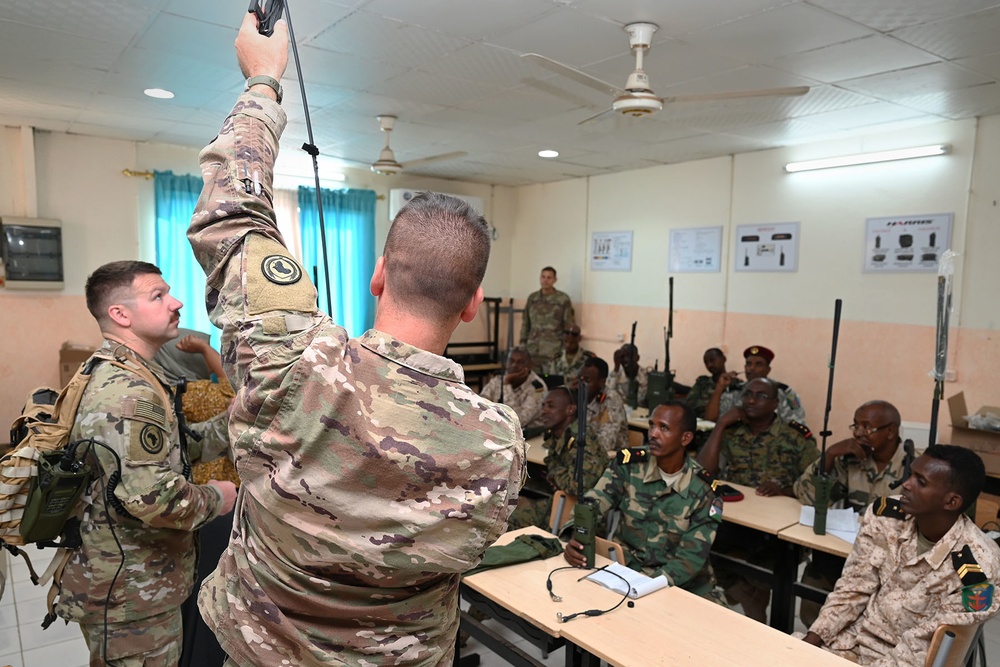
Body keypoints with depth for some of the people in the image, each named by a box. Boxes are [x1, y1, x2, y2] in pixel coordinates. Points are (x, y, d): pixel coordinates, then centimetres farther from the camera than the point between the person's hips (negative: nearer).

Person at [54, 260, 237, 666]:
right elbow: (153, 497, -33)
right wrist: (216, 497, -15)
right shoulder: (129, 392, -26)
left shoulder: (114, 374, 9)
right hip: (132, 599, -10)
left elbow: (163, 451, 11)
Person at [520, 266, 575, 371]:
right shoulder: (532, 298, 10)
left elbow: (569, 326, -1)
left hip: (553, 352, -4)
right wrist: (522, 345, 11)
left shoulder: (563, 299, -2)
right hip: (532, 351, 4)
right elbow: (525, 323, 15)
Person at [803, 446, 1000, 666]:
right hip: (851, 639, 5)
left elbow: (922, 649, -17)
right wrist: (811, 639, -9)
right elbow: (853, 588, -1)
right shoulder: (885, 516, -8)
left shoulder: (976, 568, -22)